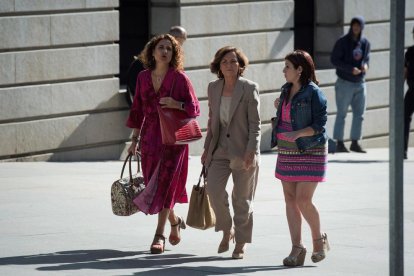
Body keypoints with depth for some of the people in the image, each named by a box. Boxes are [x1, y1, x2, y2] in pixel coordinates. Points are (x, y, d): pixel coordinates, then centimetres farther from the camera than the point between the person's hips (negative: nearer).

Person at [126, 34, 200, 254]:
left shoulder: (180, 78, -4)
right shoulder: (143, 77, 7)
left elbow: (195, 109, -3)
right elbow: (138, 110, 13)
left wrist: (176, 104, -21)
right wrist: (135, 139, 12)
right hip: (150, 137, 4)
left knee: (164, 183, -10)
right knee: (152, 184, 9)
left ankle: (159, 236, -7)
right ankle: (175, 221, 34)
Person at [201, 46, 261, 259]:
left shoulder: (249, 88, -6)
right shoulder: (213, 88, 8)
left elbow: (255, 124, -8)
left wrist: (251, 152, -17)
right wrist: (207, 148, 14)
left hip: (242, 151, -4)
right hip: (220, 149, 4)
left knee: (242, 198, 2)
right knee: (214, 189, -13)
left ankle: (240, 244, 13)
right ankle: (227, 230, 11)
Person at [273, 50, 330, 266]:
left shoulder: (313, 93, -12)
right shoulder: (286, 90, 11)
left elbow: (319, 125, -15)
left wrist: (297, 133, -26)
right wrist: (279, 109, 5)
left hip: (310, 152, -7)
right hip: (287, 152, 7)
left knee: (303, 200, -11)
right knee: (290, 199, 3)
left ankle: (319, 239, 12)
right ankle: (297, 248, 6)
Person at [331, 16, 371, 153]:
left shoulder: (365, 43, 7)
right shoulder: (342, 42, -8)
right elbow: (334, 59, -10)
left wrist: (365, 65, -7)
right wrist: (350, 69, -20)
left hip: (360, 84, 5)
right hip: (345, 83, -5)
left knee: (359, 115, 6)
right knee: (341, 114, -2)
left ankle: (355, 143, 14)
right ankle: (339, 143, 2)